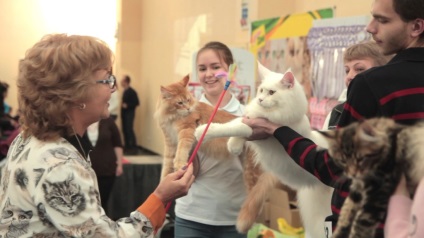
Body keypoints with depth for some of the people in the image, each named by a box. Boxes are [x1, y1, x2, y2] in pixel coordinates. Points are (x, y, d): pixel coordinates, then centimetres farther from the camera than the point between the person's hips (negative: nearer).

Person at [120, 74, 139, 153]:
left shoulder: (132, 91, -12)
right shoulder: (125, 91, 13)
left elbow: (136, 102, -14)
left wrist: (127, 105, -20)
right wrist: (122, 105, 3)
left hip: (129, 113, -8)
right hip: (124, 113, 8)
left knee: (129, 129, -10)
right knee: (125, 130, 8)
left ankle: (133, 146, -6)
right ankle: (127, 145, 13)